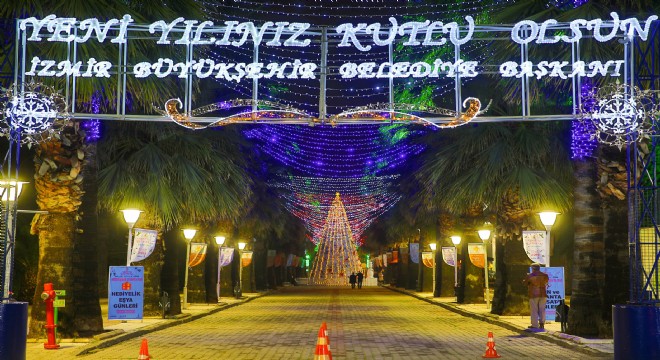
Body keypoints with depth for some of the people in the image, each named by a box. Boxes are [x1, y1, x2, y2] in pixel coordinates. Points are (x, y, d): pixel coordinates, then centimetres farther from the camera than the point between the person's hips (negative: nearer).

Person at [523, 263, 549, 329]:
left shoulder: (530, 276, -7)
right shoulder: (545, 275, 2)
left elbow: (525, 283, 5)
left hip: (534, 295, -3)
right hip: (543, 294, 3)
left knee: (534, 310, 1)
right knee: (542, 309, 10)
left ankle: (535, 325, 0)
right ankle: (542, 323, 3)